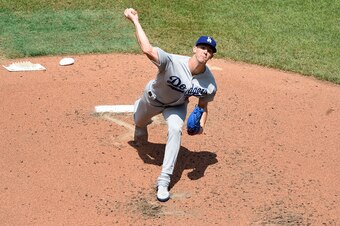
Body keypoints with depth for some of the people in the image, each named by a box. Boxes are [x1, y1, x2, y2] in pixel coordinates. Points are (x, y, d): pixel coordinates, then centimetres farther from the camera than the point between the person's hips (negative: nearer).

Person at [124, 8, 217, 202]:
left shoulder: (210, 85, -28)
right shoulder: (172, 62, -41)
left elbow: (203, 106, -10)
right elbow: (148, 49, -55)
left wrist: (201, 125, -28)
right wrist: (135, 20, -56)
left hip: (177, 106, 1)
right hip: (153, 99, -1)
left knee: (175, 130, -28)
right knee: (139, 122, 27)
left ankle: (164, 181, -21)